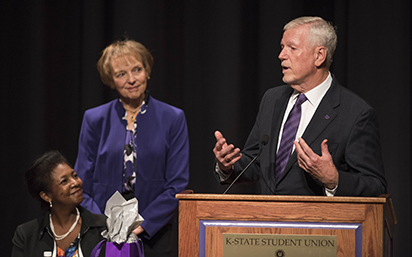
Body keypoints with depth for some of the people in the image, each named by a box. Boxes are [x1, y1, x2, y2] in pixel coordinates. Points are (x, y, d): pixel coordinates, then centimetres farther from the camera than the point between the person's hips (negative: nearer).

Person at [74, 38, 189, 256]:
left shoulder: (172, 119, 2)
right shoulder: (95, 120, 5)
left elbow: (177, 185, -2)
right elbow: (82, 185, 4)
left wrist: (142, 225, -13)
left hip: (154, 234, 0)